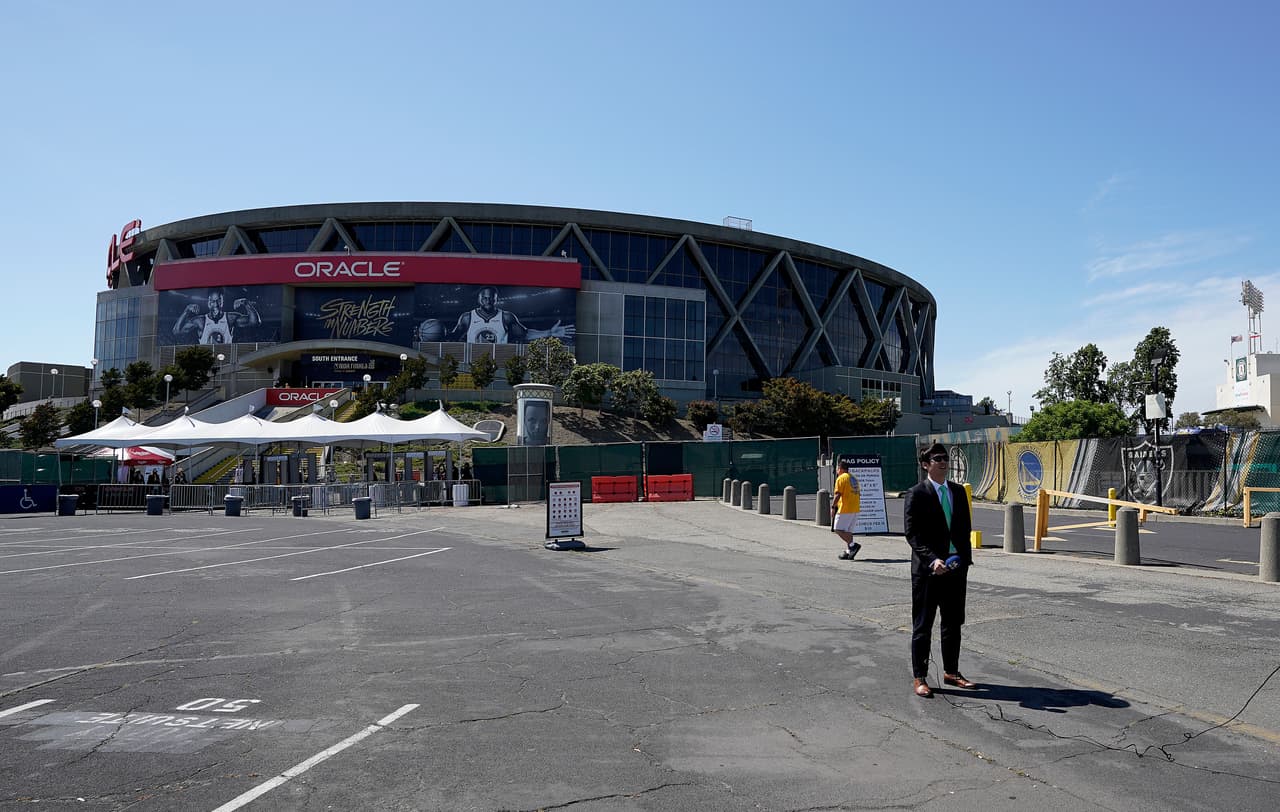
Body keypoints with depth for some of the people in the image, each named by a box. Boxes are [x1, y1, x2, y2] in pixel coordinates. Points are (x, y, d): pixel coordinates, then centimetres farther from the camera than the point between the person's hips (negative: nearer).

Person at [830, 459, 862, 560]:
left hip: (845, 509, -8)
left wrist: (833, 507, -11)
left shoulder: (841, 478, -7)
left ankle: (852, 545, -16)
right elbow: (858, 494, 20)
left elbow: (838, 495, -15)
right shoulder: (853, 479, 18)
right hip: (855, 509, 8)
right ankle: (848, 552, 9)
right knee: (848, 530, 12)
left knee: (838, 529, -4)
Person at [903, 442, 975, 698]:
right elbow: (913, 534, -12)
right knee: (922, 626, 3)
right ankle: (919, 678, 11)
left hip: (956, 567, 6)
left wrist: (965, 562, 7)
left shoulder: (958, 492, 10)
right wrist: (932, 560, -23)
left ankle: (951, 672, 30)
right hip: (927, 569, -6)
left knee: (953, 624, 16)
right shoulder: (917, 494, -8)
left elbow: (965, 528, 14)